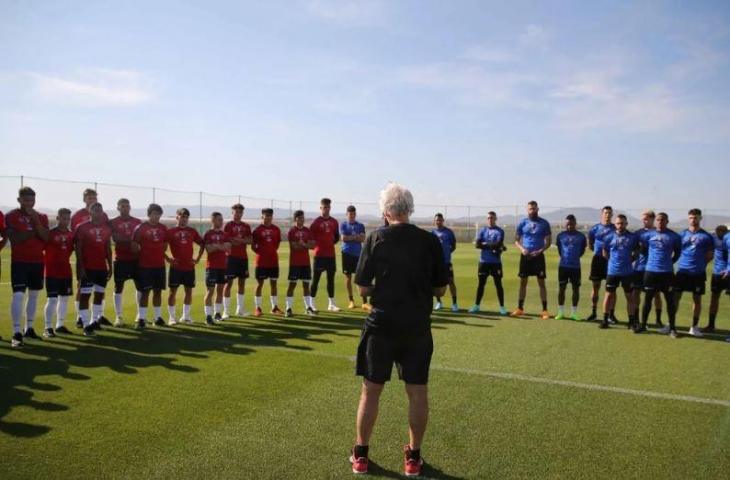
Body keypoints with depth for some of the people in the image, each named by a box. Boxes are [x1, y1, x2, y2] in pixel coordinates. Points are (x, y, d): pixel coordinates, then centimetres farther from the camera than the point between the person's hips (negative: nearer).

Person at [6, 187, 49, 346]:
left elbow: (46, 238, -6)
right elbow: (14, 239, -15)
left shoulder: (41, 217, 9)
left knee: (34, 295, 12)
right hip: (19, 261, -5)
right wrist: (33, 232, -12)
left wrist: (35, 220, -14)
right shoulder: (11, 216, -3)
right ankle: (16, 333, -12)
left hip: (37, 261, 5)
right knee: (18, 295, -13)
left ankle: (29, 328, 24)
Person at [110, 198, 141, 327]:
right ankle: (118, 316, 7)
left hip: (136, 258, 3)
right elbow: (116, 238, -12)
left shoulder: (138, 222, 11)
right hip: (120, 259, -3)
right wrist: (132, 239, -17)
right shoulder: (113, 222, 1)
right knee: (118, 287, 1)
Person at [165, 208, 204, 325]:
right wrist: (167, 258, -8)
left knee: (189, 291, 7)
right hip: (176, 266, -3)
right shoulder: (170, 231, -2)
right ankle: (171, 317, 10)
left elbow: (202, 244, 16)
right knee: (173, 291, 2)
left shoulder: (192, 231, 7)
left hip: (189, 267, 4)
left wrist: (198, 258, 7)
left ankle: (185, 316, 18)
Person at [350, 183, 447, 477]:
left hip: (381, 325, -1)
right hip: (418, 327, 1)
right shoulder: (430, 241, -2)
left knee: (371, 389, 10)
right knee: (417, 391, 12)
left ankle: (360, 455, 21)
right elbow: (440, 289, 3)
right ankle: (414, 458, 22)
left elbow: (363, 288, -5)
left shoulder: (375, 238, -6)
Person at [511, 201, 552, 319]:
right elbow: (516, 240, 8)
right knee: (523, 281, 6)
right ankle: (520, 308, 14)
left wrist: (540, 251, -13)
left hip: (538, 256, -2)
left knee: (541, 282, 0)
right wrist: (521, 249, -11)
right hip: (525, 256, 2)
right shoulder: (522, 223, 5)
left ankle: (545, 310, 4)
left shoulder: (544, 223, 1)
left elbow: (548, 241, 3)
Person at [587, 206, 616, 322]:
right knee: (596, 286, 6)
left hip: (611, 260, -1)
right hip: (598, 259, 1)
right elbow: (590, 244, 15)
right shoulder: (595, 228, 5)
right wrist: (598, 250, 3)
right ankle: (593, 313, 14)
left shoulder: (615, 229, 1)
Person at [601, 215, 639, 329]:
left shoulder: (632, 237, -1)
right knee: (609, 294, 4)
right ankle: (605, 320, 12)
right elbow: (605, 253, 9)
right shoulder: (609, 237, -1)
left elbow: (636, 252, 10)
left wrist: (629, 260, 2)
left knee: (630, 296, 5)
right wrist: (613, 261, 5)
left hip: (627, 271, 0)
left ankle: (632, 321, 12)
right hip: (612, 271, 0)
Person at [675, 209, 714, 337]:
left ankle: (694, 326, 17)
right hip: (682, 271, 1)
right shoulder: (682, 234, 5)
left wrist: (700, 263, -1)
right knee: (676, 296, 2)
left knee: (697, 299, 7)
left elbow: (710, 255, 6)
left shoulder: (707, 236, 0)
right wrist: (683, 261, 2)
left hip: (698, 272, -1)